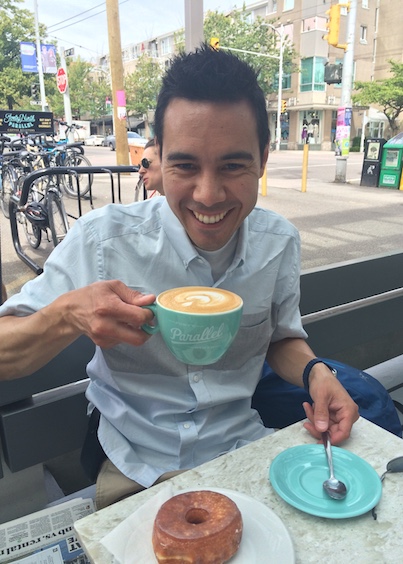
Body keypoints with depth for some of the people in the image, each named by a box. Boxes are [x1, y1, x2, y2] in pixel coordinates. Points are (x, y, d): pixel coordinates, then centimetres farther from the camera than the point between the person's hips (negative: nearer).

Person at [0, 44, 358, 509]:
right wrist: (67, 316, -32)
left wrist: (315, 371, -12)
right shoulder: (102, 239, -17)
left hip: (244, 450, 2)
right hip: (137, 472, -1)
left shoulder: (280, 241, -7)